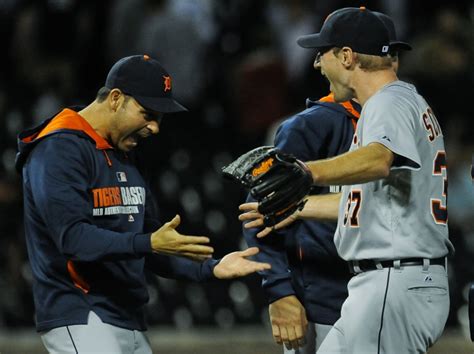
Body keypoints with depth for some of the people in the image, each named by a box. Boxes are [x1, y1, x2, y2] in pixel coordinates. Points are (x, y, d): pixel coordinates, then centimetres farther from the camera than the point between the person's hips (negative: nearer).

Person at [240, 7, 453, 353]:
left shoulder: (391, 103, -12)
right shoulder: (410, 103, 22)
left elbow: (379, 159, -36)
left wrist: (307, 173, -52)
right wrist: (299, 207, 40)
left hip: (396, 286, -11)